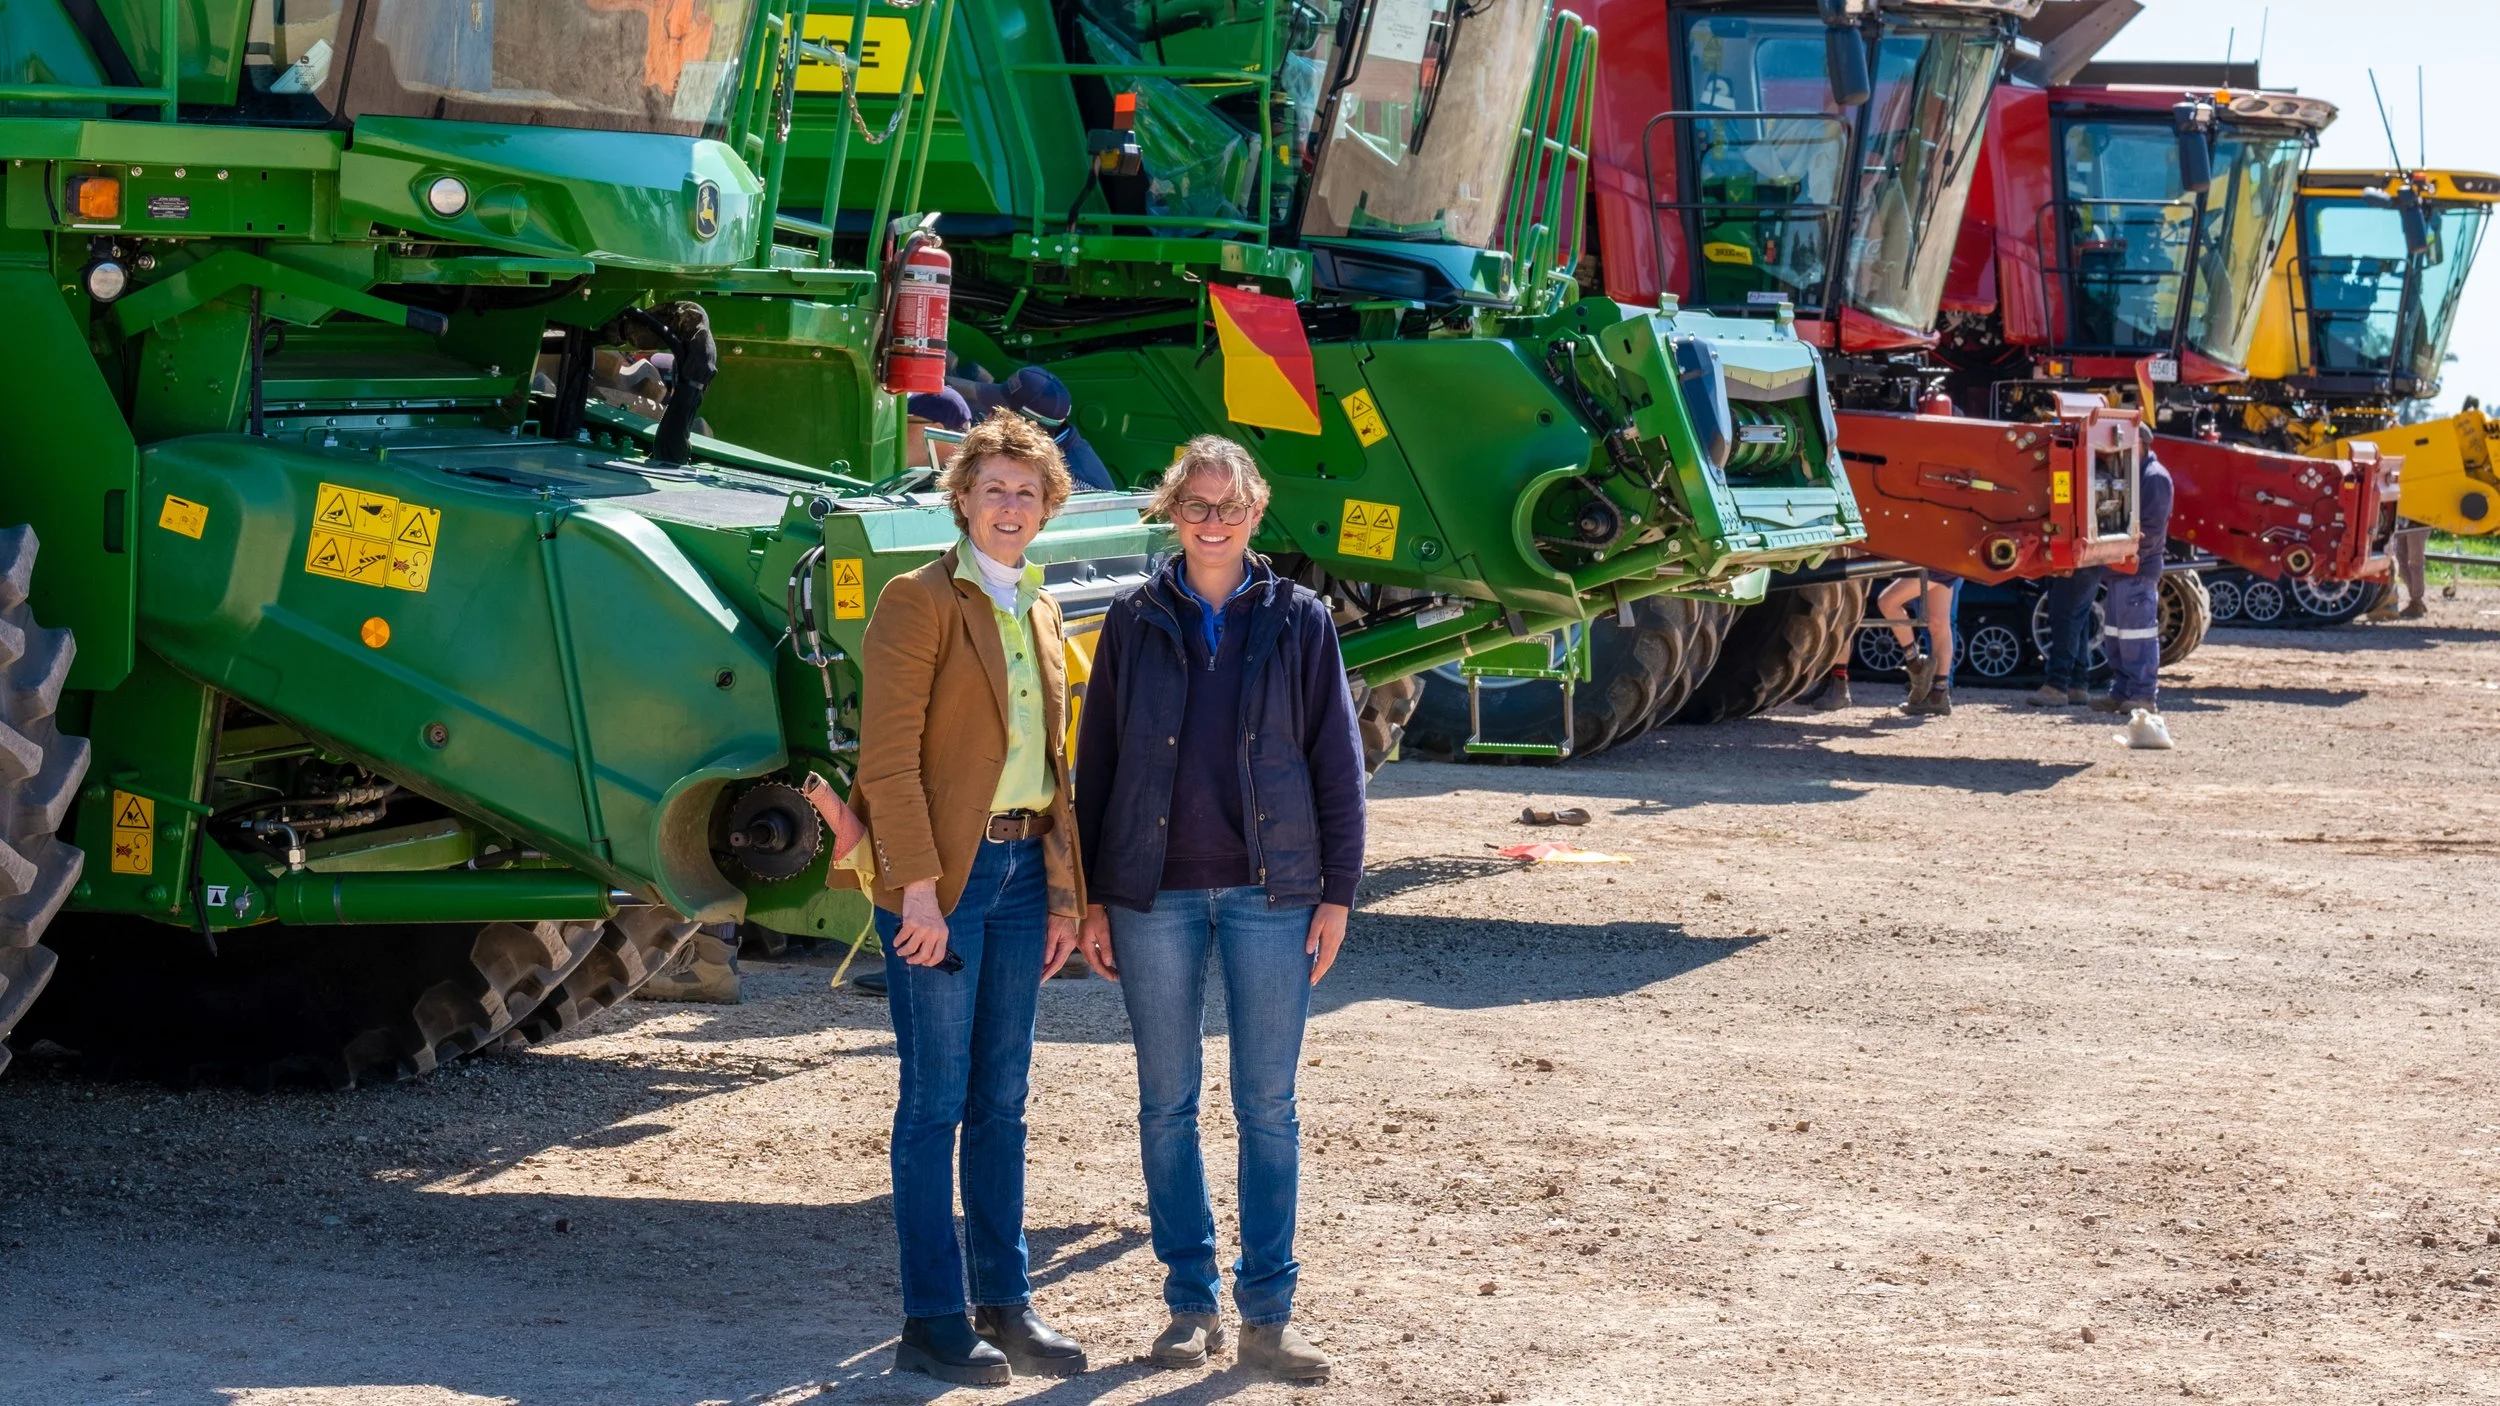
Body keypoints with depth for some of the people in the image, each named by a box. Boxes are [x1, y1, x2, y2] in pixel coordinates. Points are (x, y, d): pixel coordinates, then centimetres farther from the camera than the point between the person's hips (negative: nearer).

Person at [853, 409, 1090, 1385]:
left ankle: (1004, 1305, 17)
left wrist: (1064, 893, 12)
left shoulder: (1039, 610, 15)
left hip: (1023, 872, 7)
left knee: (1002, 1103, 11)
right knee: (937, 1102, -2)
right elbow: (888, 757, -13)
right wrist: (919, 891, -18)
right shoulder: (920, 601, -8)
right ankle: (931, 1323, 3)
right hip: (943, 874, -7)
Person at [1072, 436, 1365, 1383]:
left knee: (1269, 1103, 1)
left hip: (1269, 892, -1)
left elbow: (1337, 761, 5)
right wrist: (1090, 899, 3)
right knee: (1167, 1102, 5)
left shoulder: (1298, 622, 4)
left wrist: (1337, 892, -1)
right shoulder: (1135, 623, 5)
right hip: (1154, 894, 1)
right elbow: (1096, 762, 7)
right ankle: (1190, 1302, 14)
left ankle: (1267, 1313, 7)